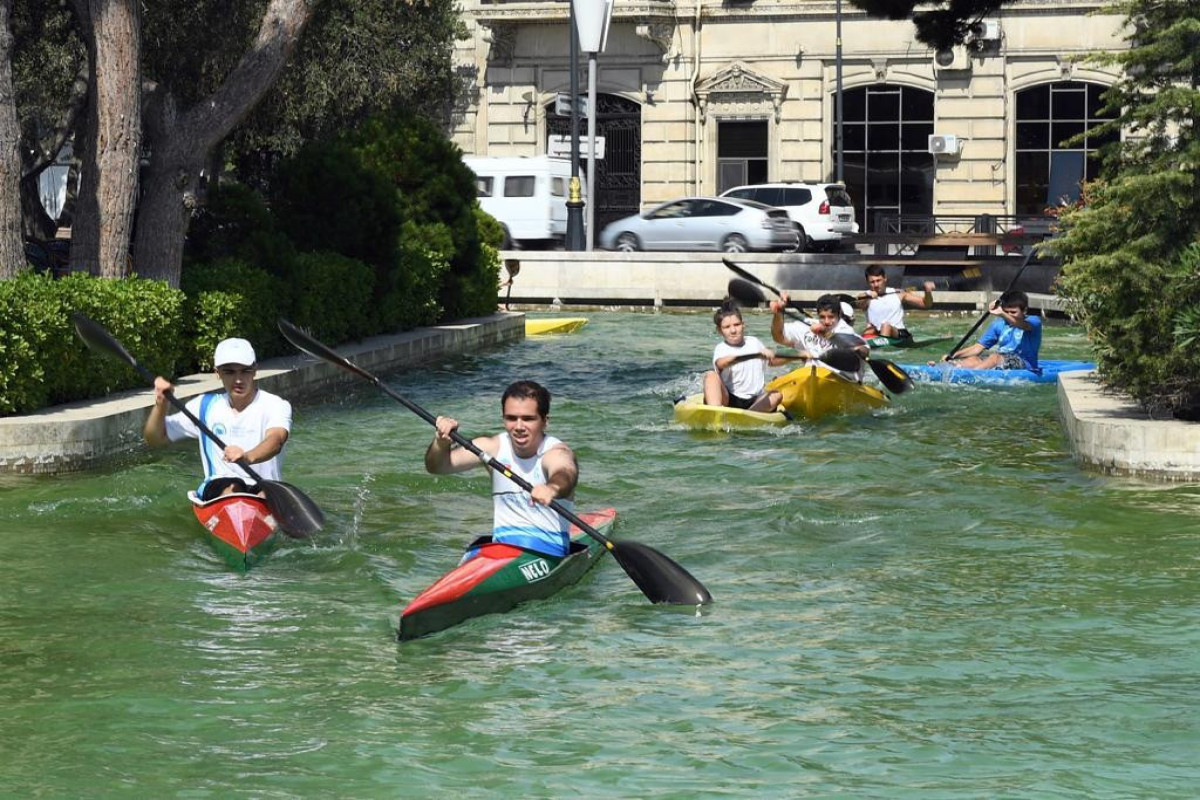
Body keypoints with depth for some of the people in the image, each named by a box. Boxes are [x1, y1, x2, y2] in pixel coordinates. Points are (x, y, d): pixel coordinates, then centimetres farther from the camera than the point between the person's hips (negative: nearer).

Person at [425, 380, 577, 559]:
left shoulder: (557, 453, -9)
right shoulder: (494, 447, 4)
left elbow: (565, 476, -34)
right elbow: (437, 467, -3)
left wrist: (552, 488, -59)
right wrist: (442, 441, -26)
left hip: (550, 548, -3)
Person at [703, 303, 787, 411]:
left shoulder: (754, 342, 12)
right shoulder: (721, 348, -4)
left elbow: (772, 361, 29)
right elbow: (721, 363, -30)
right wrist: (757, 354, -41)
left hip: (756, 402, 3)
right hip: (729, 401, -3)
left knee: (777, 394, -25)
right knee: (711, 375, -26)